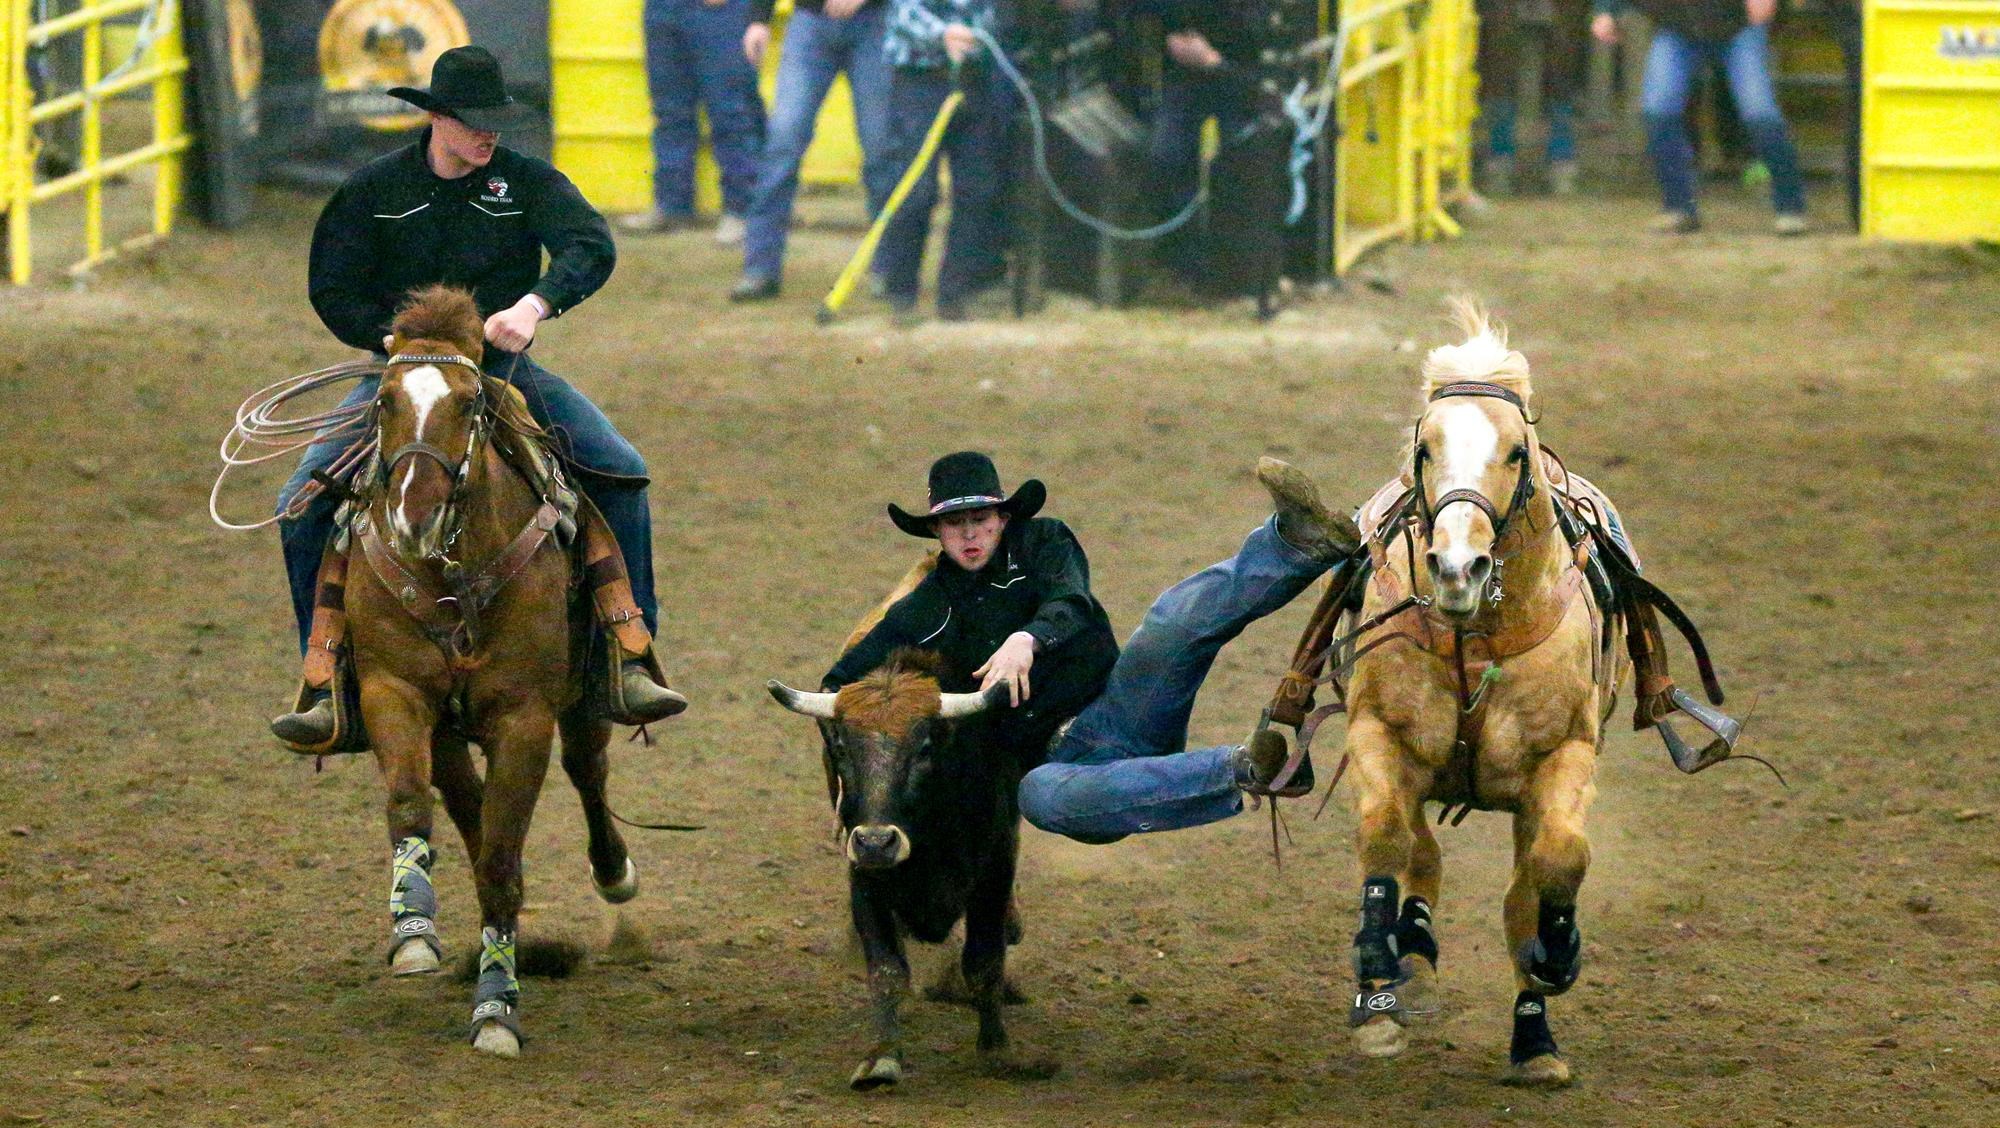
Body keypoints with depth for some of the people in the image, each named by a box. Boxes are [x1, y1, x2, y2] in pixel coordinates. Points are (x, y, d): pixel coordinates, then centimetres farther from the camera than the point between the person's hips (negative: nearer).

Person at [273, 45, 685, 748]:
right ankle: (325, 678, -11)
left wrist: (533, 305, -37)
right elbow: (332, 290, 2)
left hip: (502, 368, 0)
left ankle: (630, 658, -12)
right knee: (302, 506, -19)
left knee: (621, 476, -18)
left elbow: (592, 247, -18)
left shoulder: (526, 182, -3)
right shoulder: (375, 190, -1)